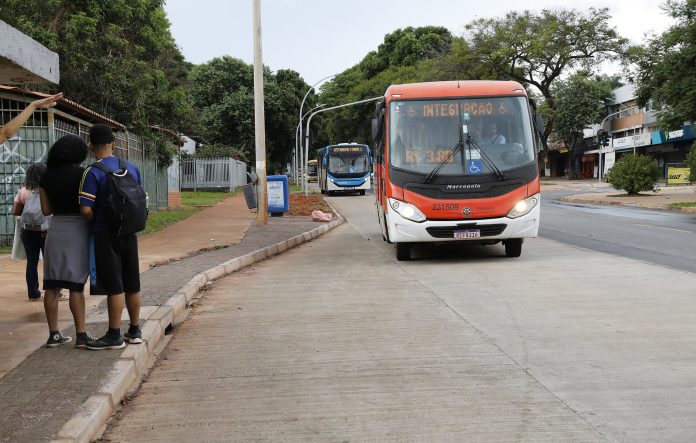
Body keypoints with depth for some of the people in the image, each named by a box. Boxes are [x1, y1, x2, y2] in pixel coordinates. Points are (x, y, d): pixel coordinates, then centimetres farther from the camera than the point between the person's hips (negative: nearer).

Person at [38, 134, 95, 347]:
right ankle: (81, 334, 1)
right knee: (76, 285, -1)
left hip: (56, 230, 4)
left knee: (52, 285, 8)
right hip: (77, 230, -4)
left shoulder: (46, 177, 5)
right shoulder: (81, 174, -8)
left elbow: (46, 209, 6)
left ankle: (54, 334, 11)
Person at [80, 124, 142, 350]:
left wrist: (95, 222, 2)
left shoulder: (93, 173, -14)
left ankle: (114, 335, 6)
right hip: (129, 232, 6)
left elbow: (86, 210, -17)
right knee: (132, 283, 11)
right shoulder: (132, 168, 5)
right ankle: (134, 331, 21)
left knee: (114, 285, -1)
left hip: (105, 234, -6)